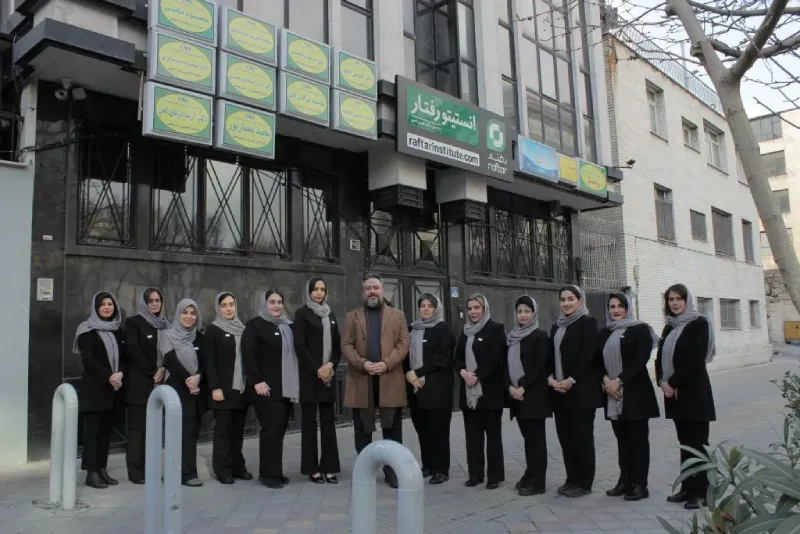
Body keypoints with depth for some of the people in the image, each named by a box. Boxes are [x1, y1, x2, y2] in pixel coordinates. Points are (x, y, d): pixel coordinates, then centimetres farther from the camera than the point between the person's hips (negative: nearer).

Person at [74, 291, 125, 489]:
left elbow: (124, 356, 11)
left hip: (113, 388, 5)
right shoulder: (87, 330, -4)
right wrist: (109, 376, -19)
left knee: (106, 429, 8)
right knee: (92, 429, -3)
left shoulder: (117, 330, 13)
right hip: (94, 387, -5)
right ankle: (91, 472, 2)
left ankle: (102, 469, 14)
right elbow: (88, 359, -13)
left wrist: (120, 374, -9)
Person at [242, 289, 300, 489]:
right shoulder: (255, 325, -3)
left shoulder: (288, 326, 14)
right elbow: (248, 354, -12)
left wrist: (295, 382, 11)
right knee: (271, 428, -6)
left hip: (287, 387, 6)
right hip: (267, 387, -6)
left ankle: (275, 471, 17)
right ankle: (268, 473, 3)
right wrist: (257, 381, -18)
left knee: (280, 428, 9)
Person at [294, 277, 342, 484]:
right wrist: (317, 369, -13)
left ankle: (329, 467, 10)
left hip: (328, 375, 5)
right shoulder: (302, 314, -1)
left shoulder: (331, 315, 15)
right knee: (309, 421, 1)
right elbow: (299, 346, -8)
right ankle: (312, 468, 7)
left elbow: (338, 345, 12)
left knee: (328, 422, 5)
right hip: (309, 374, -5)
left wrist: (331, 365, -6)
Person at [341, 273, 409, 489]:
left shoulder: (397, 315, 10)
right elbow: (346, 345, 1)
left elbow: (403, 344, 1)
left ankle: (392, 471, 15)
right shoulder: (352, 317, 11)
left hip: (390, 381, 0)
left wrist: (386, 363, -13)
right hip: (361, 381, 1)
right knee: (363, 430, 8)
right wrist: (362, 363, -15)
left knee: (392, 429, 5)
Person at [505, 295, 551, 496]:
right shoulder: (512, 337, 12)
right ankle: (530, 475, 22)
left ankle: (537, 481, 3)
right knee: (528, 436, 13)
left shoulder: (540, 336, -6)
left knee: (536, 437, -2)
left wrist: (523, 388, -16)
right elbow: (507, 364, 11)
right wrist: (511, 387, -4)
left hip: (534, 394, -6)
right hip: (517, 395, 6)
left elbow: (540, 367, -13)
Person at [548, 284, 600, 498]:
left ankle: (584, 483, 9)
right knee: (565, 436, 9)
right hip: (559, 390, 7)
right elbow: (551, 355, 14)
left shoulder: (588, 322, -5)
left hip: (581, 390, -7)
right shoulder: (556, 326, 16)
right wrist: (551, 377, -3)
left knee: (582, 436, -1)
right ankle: (572, 479, 20)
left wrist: (571, 380, -17)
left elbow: (588, 355, -13)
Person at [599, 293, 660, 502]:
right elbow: (598, 360, 11)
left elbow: (641, 360, -12)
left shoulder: (640, 329, -3)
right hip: (613, 393, 5)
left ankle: (640, 484, 6)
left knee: (638, 438, 0)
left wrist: (619, 381, -16)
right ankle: (625, 481, 17)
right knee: (622, 438, 10)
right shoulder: (604, 333, 13)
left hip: (635, 391, -5)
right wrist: (606, 379, -7)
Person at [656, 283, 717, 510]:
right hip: (674, 392, 7)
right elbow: (661, 357, 12)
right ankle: (687, 487, 18)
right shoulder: (669, 327, 14)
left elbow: (696, 360, -16)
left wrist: (674, 383, -16)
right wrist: (662, 381, -5)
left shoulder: (699, 323, -7)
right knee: (685, 442, 12)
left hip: (694, 391, -7)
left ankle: (700, 492, 4)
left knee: (697, 442, -2)